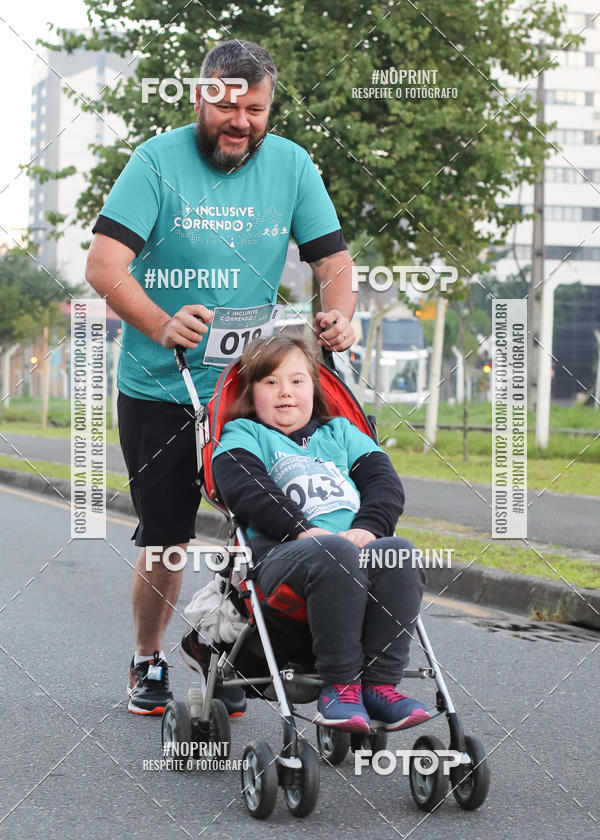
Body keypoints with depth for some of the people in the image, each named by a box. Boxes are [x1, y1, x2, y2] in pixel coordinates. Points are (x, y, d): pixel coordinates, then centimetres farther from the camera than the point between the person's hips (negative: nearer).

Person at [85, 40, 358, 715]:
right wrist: (160, 325, -35)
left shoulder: (290, 165, 1)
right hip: (158, 389, -2)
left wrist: (338, 313, -19)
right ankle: (148, 660, 24)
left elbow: (333, 258, 3)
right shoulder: (158, 160, -10)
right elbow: (104, 265, -18)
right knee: (165, 539, 2)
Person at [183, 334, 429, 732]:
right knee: (334, 554, -38)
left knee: (400, 553, -30)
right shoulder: (243, 435, 19)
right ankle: (339, 685, -30)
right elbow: (246, 488, -2)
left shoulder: (340, 432, 31)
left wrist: (369, 527, -7)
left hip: (361, 543, 4)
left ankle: (380, 684, -28)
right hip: (281, 550, -4)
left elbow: (385, 480, 16)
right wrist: (302, 529, -16)